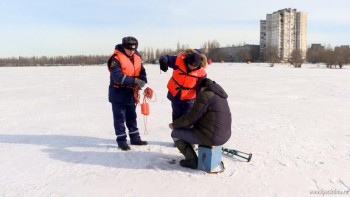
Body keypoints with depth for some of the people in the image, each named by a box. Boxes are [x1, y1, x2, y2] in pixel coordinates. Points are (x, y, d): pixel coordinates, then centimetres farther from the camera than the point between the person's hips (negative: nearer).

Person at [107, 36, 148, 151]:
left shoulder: (137, 57, 3)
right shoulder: (116, 58, -17)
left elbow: (142, 72, 1)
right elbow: (117, 76, -28)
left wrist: (142, 81, -20)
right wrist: (134, 80, -34)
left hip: (131, 93, 6)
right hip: (118, 93, -6)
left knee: (132, 116, 16)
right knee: (120, 117, 2)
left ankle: (135, 138, 28)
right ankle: (121, 141, 13)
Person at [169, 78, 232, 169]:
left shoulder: (204, 96, -13)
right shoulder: (221, 97, 14)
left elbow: (191, 117, -15)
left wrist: (174, 124, 1)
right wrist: (193, 124, 27)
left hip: (211, 137, -9)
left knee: (175, 133, 5)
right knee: (192, 128, 34)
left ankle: (192, 160, 5)